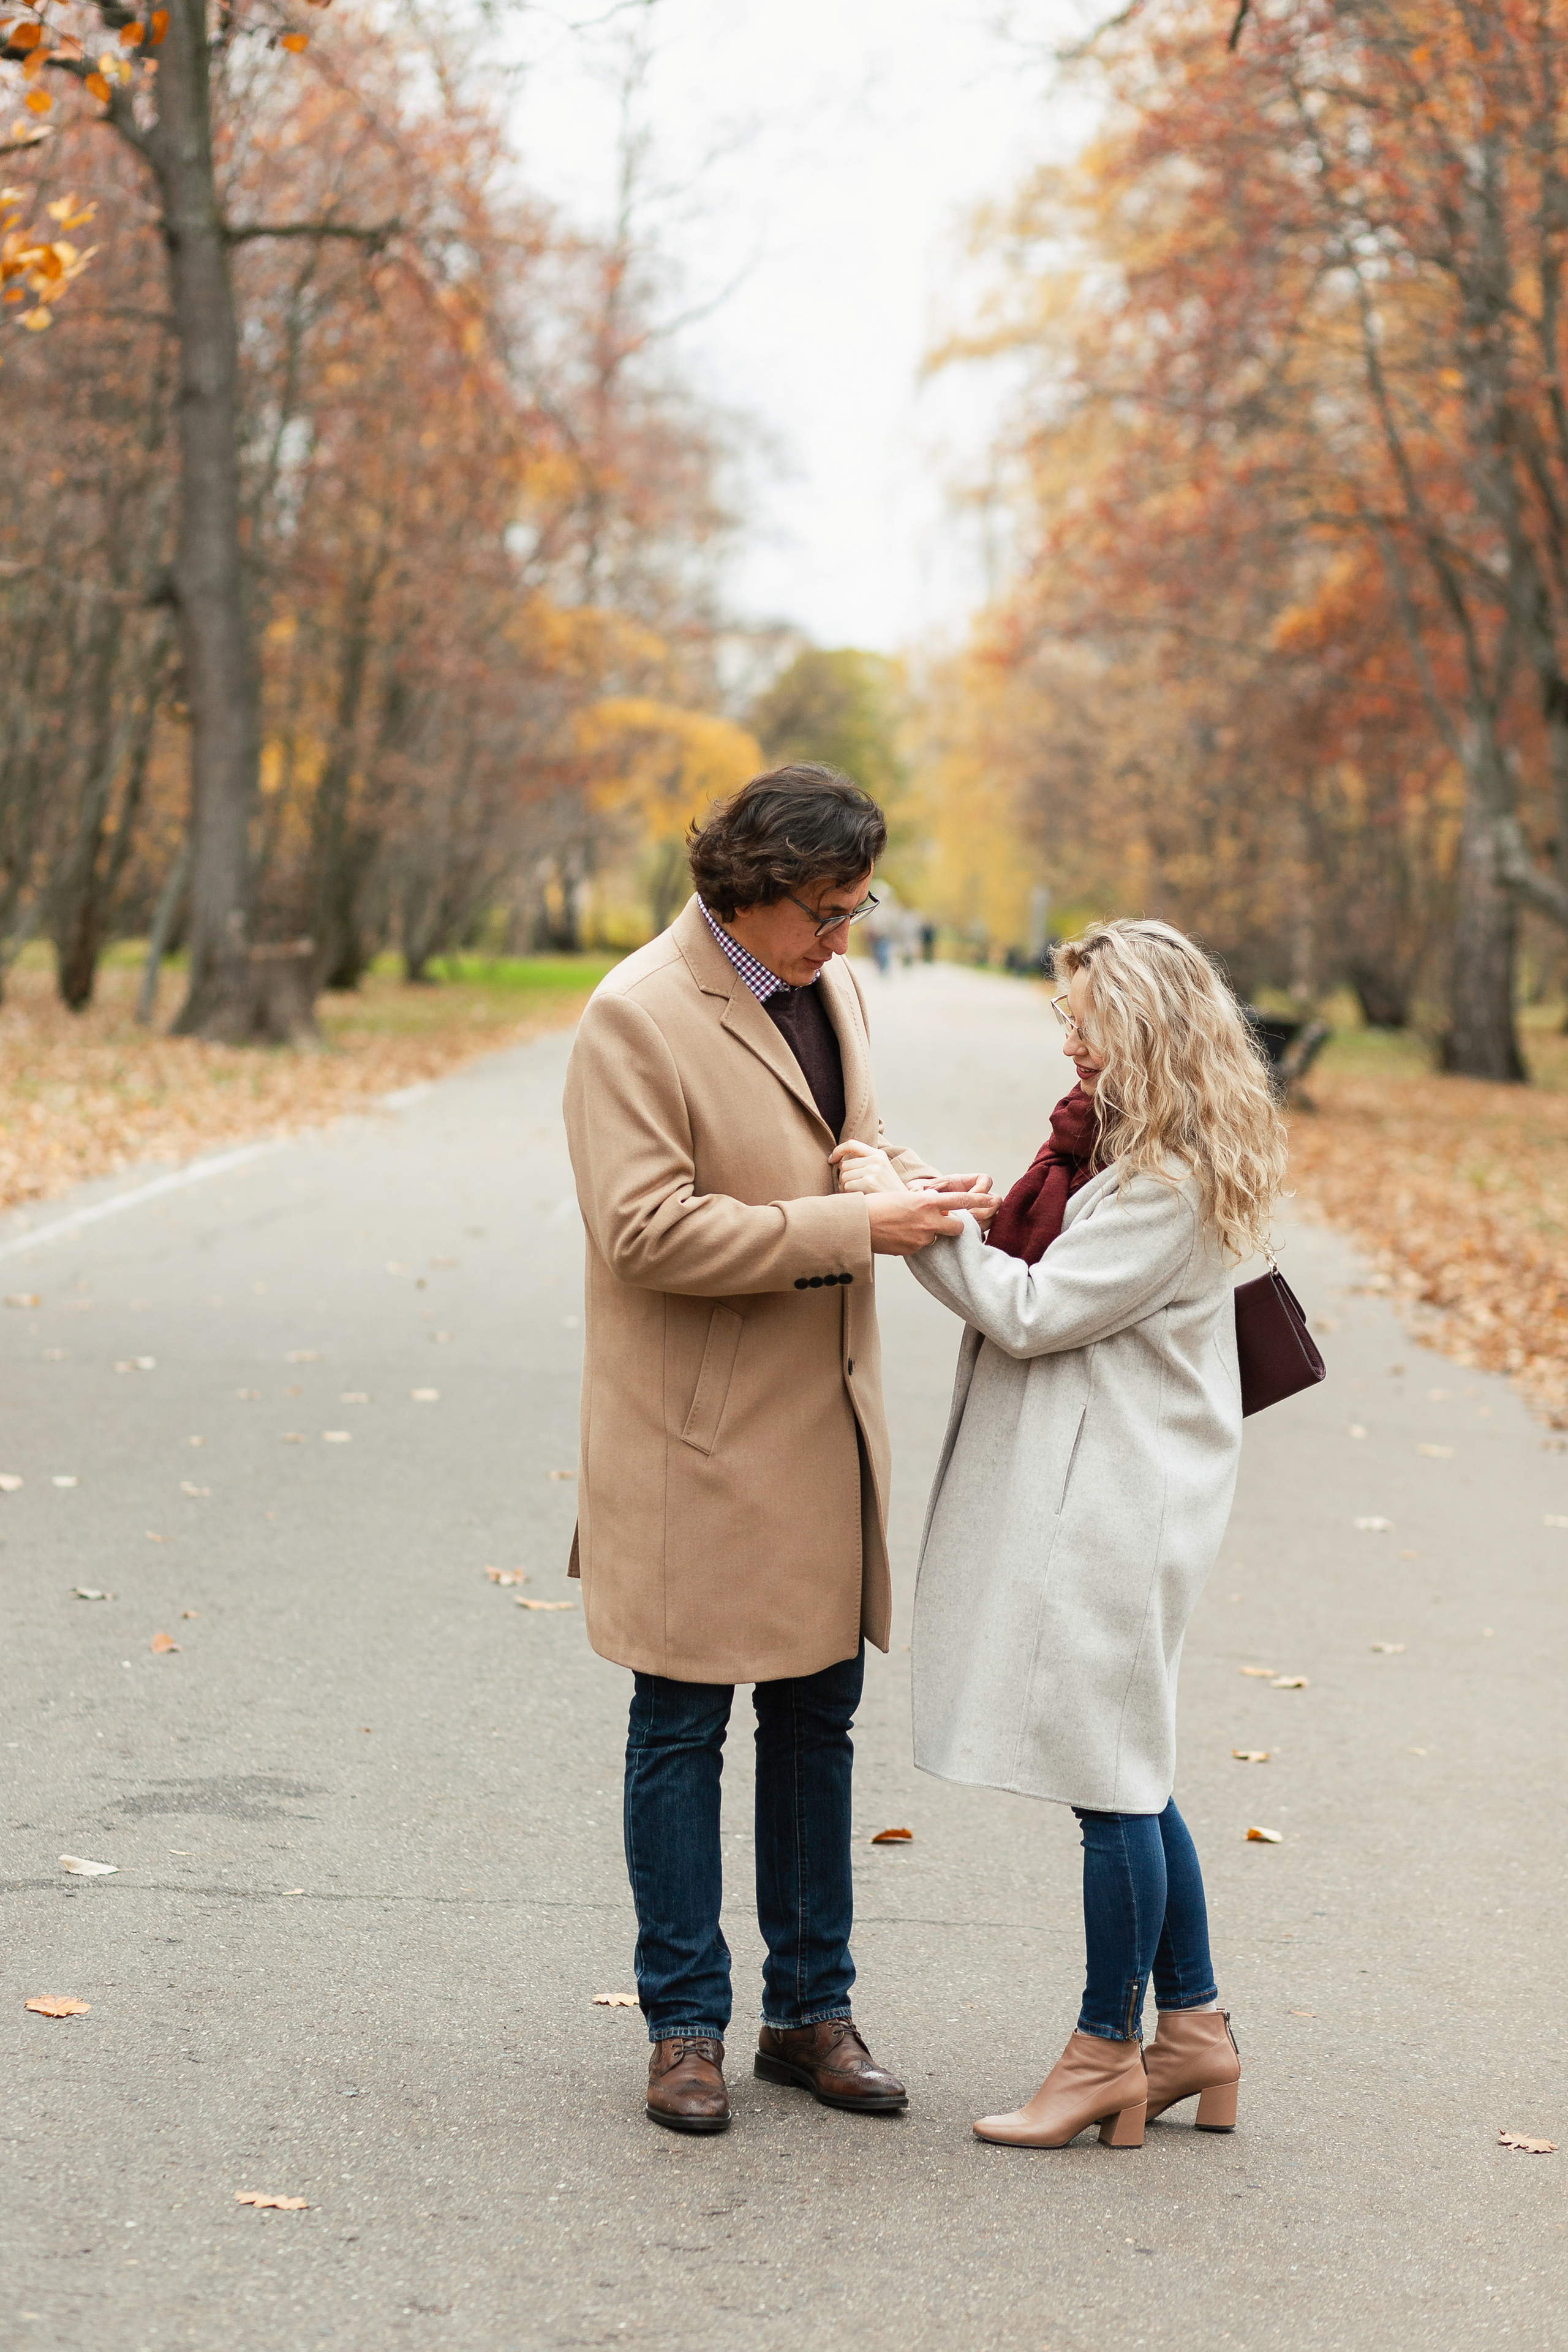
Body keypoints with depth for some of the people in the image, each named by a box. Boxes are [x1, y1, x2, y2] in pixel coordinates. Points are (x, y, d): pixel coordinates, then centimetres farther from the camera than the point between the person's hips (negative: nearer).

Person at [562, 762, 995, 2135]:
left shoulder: (835, 987, 9)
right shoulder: (637, 1016, -15)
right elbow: (647, 1228, -22)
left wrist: (901, 1179, 1)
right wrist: (852, 1228, -23)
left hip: (824, 1422, 7)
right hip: (696, 1441, -7)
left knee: (818, 1718, 13)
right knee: (682, 1734, 4)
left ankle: (811, 2011, 25)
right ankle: (685, 2024, 16)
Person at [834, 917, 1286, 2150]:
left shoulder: (1172, 1181, -18)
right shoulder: (1116, 1141, 13)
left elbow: (1036, 1312, -18)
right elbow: (1037, 1273, 16)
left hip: (1118, 1508, -10)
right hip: (1083, 1491, 10)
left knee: (1113, 1780, -1)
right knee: (1129, 1778, 15)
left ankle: (1108, 2050, 10)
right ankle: (1193, 2028, 24)